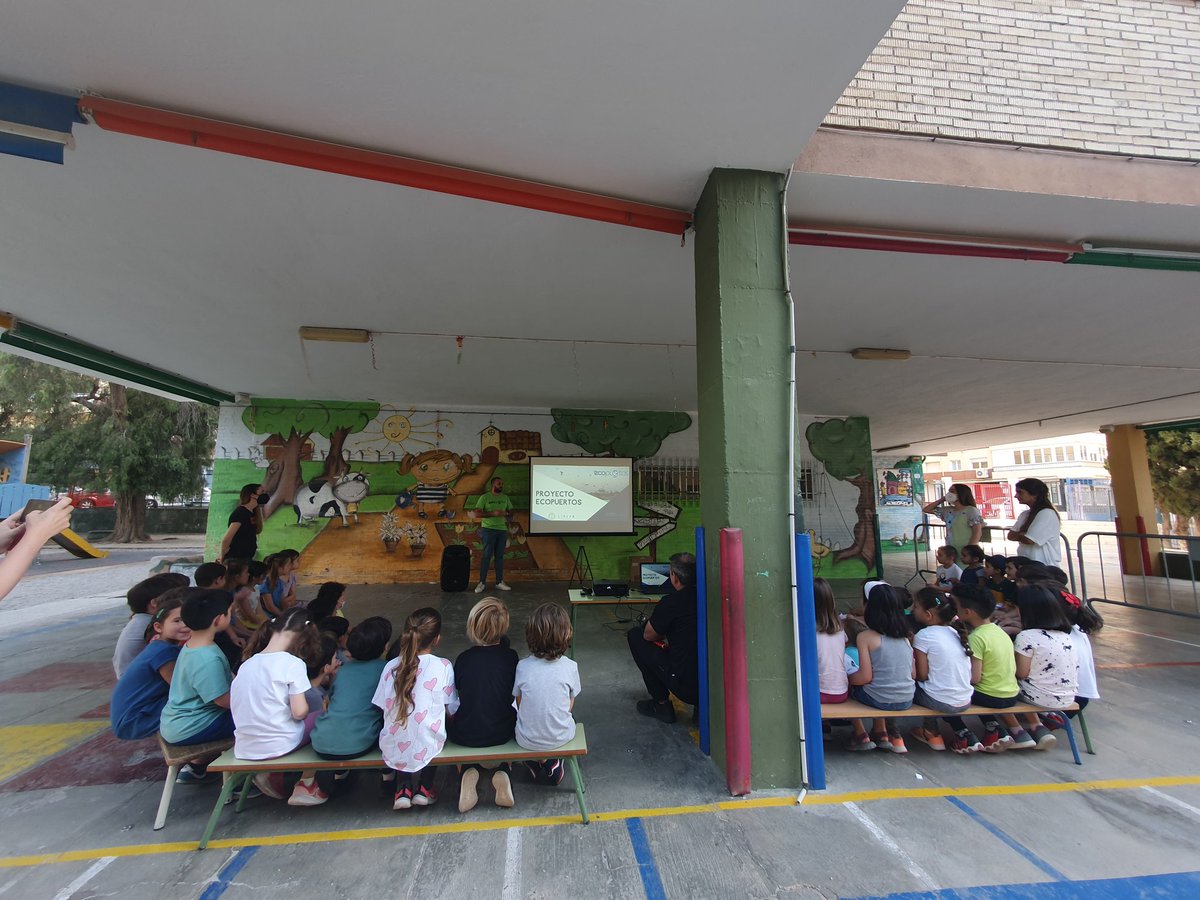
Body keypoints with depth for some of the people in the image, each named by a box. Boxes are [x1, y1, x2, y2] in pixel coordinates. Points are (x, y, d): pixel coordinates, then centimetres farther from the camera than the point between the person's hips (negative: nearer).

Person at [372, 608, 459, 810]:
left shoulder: (392, 666, -5)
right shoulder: (443, 666, -12)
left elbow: (383, 706, 1)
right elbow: (452, 709, -3)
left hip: (392, 748, 2)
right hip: (426, 748, -2)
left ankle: (403, 789, 19)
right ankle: (423, 788, 22)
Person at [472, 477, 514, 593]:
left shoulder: (505, 497, 12)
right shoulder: (484, 497, -3)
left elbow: (511, 511, 16)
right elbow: (477, 513, -10)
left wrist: (506, 513, -8)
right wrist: (493, 513, -19)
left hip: (502, 530, 5)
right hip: (488, 529, -4)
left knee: (500, 556, 7)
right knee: (487, 555, -5)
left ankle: (499, 582, 12)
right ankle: (482, 582, 3)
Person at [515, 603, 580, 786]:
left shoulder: (523, 666, -18)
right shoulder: (570, 667, -19)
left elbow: (519, 703, -3)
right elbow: (570, 705, -5)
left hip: (527, 740, 1)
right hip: (561, 737, 0)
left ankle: (538, 760, 19)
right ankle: (553, 762, 19)